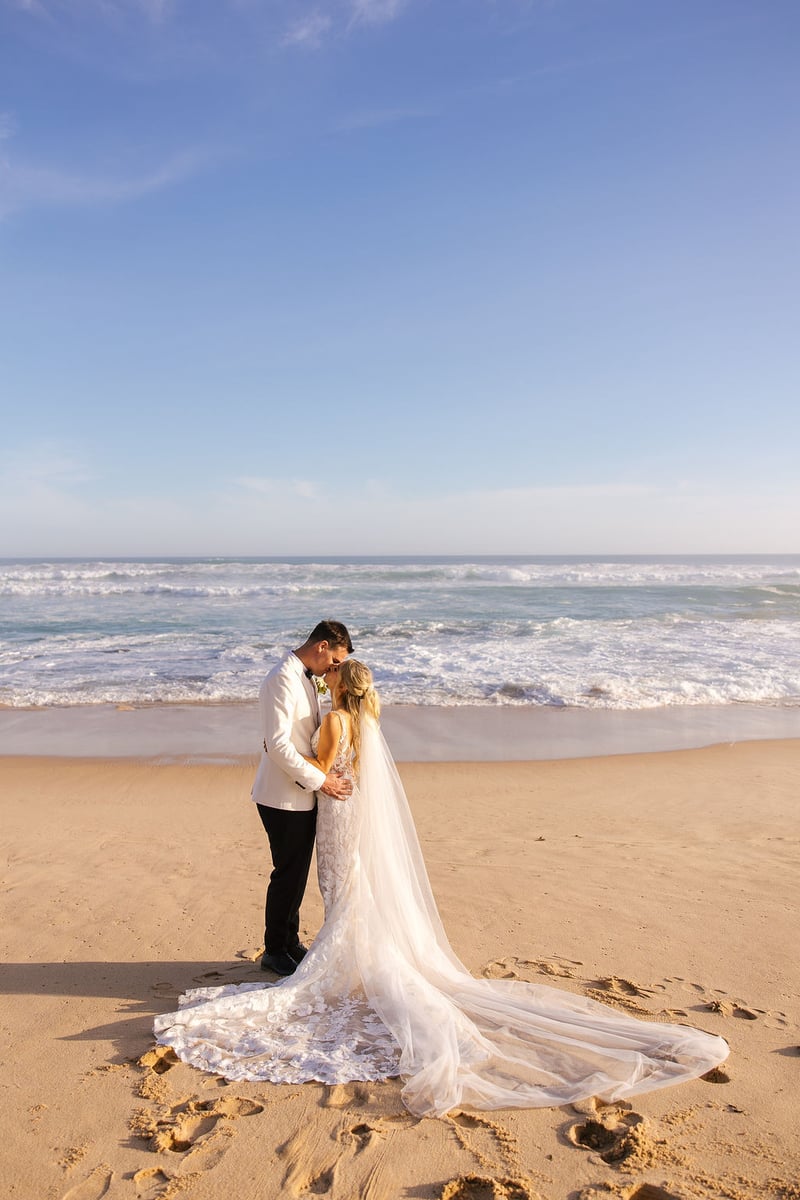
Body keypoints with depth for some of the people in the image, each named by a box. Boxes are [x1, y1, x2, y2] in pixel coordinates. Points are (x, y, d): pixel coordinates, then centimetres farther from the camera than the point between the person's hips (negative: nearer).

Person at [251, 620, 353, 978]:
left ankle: (290, 942, 32)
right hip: (283, 797, -9)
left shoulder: (306, 677, 11)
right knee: (287, 874, 3)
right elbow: (277, 744, -27)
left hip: (303, 795, 9)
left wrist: (324, 774, 10)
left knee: (297, 873, 18)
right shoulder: (282, 680, -20)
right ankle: (275, 951, 20)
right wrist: (320, 780, -22)